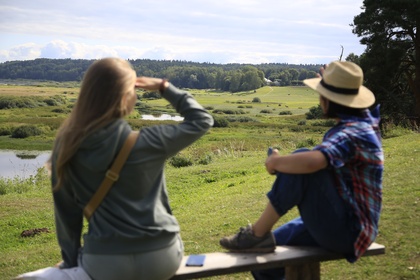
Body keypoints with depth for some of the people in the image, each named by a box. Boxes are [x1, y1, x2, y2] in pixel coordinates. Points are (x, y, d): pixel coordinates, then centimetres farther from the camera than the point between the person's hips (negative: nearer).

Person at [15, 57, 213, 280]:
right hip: (162, 258, -1)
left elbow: (66, 212, 2)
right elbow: (201, 120, 3)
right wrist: (165, 87, 7)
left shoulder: (67, 145, -6)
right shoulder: (148, 142, -12)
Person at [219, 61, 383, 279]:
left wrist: (276, 162, -23)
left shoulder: (351, 133, -22)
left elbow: (311, 162, -42)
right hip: (342, 225, 10)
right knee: (261, 257, 9)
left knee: (301, 161, -27)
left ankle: (257, 234, -18)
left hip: (347, 231, -10)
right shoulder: (363, 122, 8)